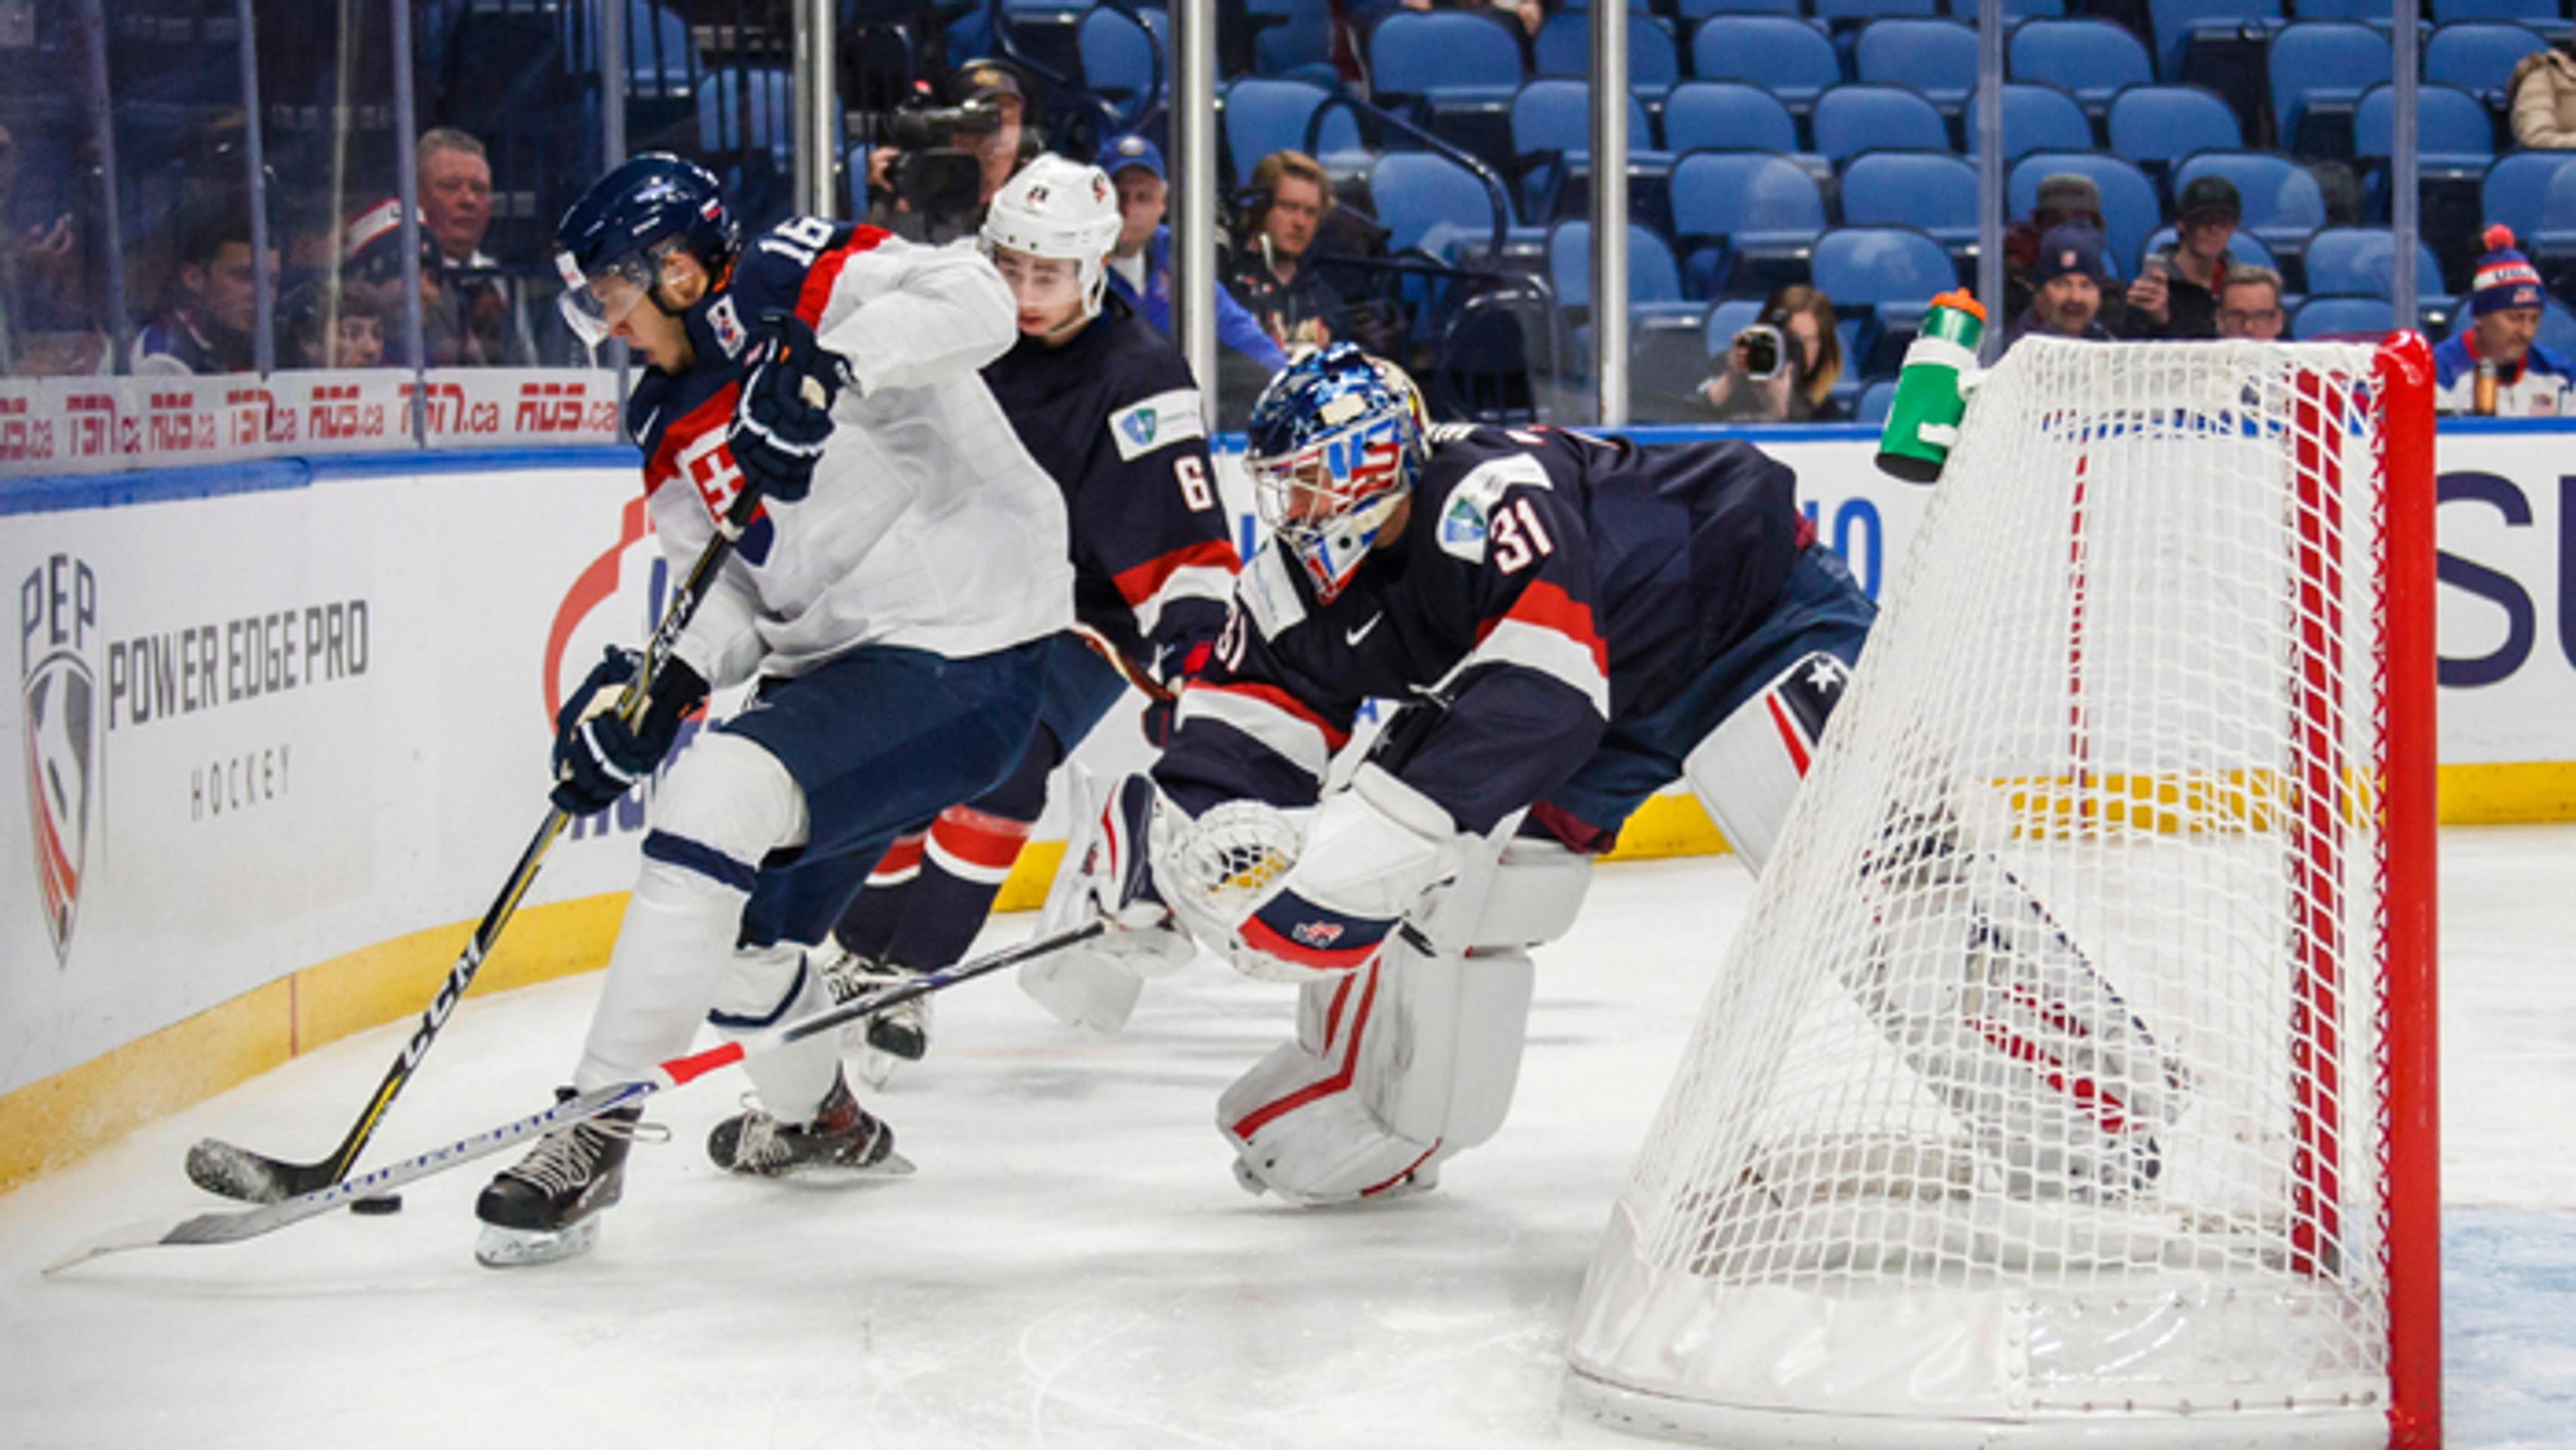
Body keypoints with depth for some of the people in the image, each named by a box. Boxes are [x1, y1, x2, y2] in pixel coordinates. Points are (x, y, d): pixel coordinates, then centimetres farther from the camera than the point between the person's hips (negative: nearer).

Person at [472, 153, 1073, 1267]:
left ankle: (594, 1129, -19)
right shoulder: (674, 432, 14)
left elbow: (971, 300, -26)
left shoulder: (789, 287, -10)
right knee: (740, 913, 16)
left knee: (717, 800, -23)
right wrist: (661, 683, -11)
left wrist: (828, 368, -39)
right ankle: (814, 1120, 45)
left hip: (960, 653, -10)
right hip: (837, 659, 10)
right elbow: (734, 592, 8)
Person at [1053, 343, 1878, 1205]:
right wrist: (1171, 828, -27)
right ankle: (1379, 1117, 12)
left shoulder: (1491, 498, -37)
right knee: (1448, 882, -2)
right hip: (1605, 713, 7)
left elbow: (1531, 696, -46)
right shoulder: (1301, 587, -9)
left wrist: (1371, 834, -50)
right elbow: (1249, 722, -7)